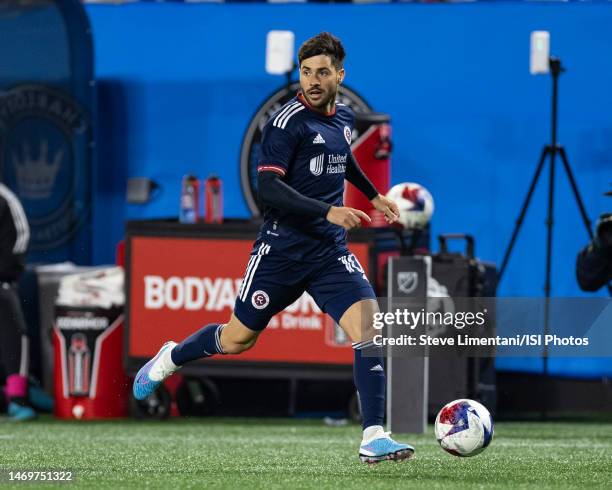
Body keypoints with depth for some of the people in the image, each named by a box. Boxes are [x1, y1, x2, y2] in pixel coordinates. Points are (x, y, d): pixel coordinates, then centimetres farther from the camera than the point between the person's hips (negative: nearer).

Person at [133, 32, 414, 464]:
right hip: (282, 248, -5)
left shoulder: (344, 119, 9)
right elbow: (267, 187, -23)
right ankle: (171, 358, 40)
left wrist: (373, 195, 39)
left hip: (331, 251, 5)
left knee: (370, 325, -15)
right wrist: (328, 211, -30)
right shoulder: (289, 121, -14)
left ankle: (374, 439, -16)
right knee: (238, 339, 8)